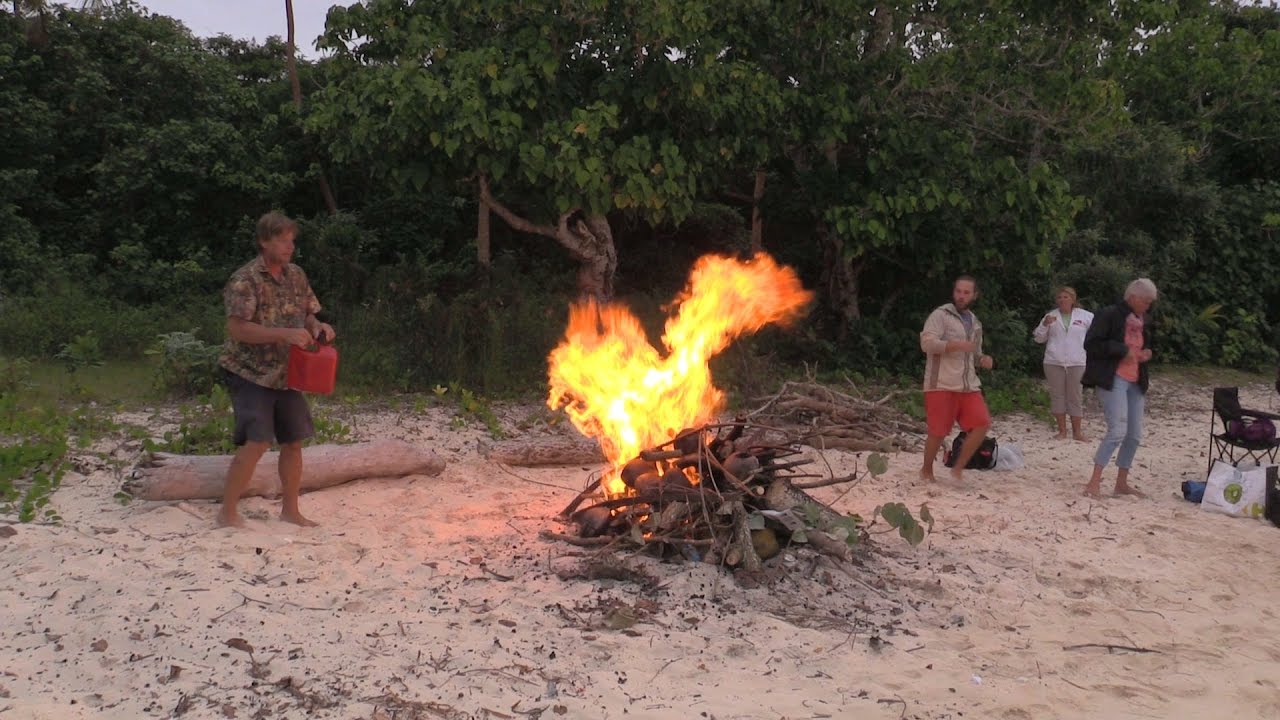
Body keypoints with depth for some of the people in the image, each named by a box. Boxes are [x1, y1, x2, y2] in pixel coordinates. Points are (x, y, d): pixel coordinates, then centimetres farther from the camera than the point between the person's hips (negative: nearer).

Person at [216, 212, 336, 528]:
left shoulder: (296, 275, 8)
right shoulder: (245, 280, -14)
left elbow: (306, 314, 17)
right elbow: (237, 328, -22)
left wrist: (316, 326, -6)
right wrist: (284, 334, -28)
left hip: (286, 374, 7)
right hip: (251, 374, -7)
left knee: (293, 442, 9)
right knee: (256, 443, -14)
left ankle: (290, 511, 22)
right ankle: (227, 513, -1)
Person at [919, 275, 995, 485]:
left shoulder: (975, 323, 19)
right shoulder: (940, 315, -3)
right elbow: (926, 342, -16)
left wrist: (983, 360, 6)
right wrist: (955, 344, -26)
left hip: (969, 385, 6)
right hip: (941, 385, -6)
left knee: (982, 424, -9)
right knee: (938, 432, -4)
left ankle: (958, 468, 7)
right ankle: (926, 470, 20)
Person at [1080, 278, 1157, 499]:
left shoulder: (1144, 320, 14)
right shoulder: (1109, 315, -9)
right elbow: (1091, 344, -15)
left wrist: (1145, 355, 6)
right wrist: (1122, 350, -18)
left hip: (1135, 382, 8)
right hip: (1113, 380, -8)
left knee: (1134, 435, 8)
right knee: (1118, 431, -16)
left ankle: (1122, 483, 20)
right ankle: (1094, 482, -12)